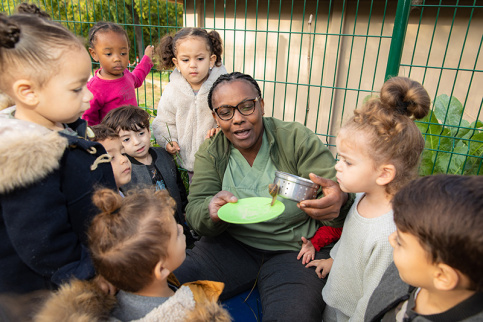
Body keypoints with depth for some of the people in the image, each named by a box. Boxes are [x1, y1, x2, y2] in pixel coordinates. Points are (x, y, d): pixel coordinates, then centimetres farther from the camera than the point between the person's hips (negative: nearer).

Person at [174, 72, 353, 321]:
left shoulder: (298, 139, -9)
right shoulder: (210, 152, 0)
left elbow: (337, 194, -11)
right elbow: (194, 212, -7)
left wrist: (338, 203, -37)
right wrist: (211, 211, -32)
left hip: (295, 250, -2)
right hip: (231, 245, 3)